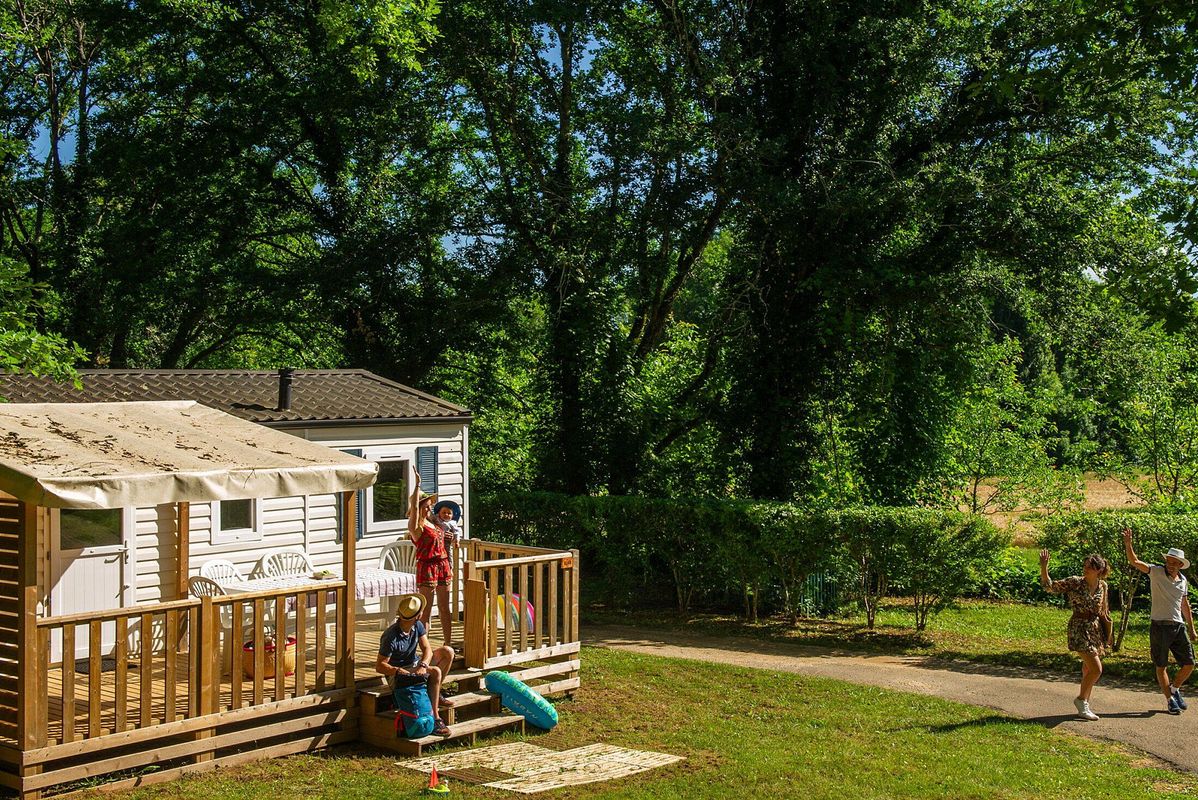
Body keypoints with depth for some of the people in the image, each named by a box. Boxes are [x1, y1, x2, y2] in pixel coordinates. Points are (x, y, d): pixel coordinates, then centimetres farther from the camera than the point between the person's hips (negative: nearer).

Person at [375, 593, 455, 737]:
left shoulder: (418, 626, -5)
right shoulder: (391, 637, -26)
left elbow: (427, 649, -10)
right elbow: (380, 666, -23)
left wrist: (423, 665, -31)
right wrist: (398, 671, -39)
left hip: (414, 665, 8)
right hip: (396, 672, -8)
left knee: (447, 651, -8)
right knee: (435, 672, -31)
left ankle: (435, 694, 1)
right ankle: (435, 718, -28)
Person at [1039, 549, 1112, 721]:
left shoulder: (1102, 585, 4)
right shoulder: (1074, 582, -10)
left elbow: (1103, 610, 15)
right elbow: (1050, 586, -12)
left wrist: (1107, 634, 16)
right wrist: (1044, 567, -27)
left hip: (1095, 629, 6)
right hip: (1079, 629, -6)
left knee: (1088, 670, 13)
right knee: (1096, 669, -13)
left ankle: (1084, 706, 26)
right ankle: (1081, 699, 6)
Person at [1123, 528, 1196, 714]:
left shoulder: (1183, 581, 10)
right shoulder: (1156, 572, -5)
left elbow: (1185, 606, 19)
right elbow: (1134, 562, -19)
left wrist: (1191, 629, 21)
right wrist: (1128, 543, -35)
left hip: (1179, 626, 4)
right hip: (1160, 627, -4)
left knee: (1189, 664, 4)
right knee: (1161, 666, 3)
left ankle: (1175, 689, 28)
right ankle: (1170, 700, 15)